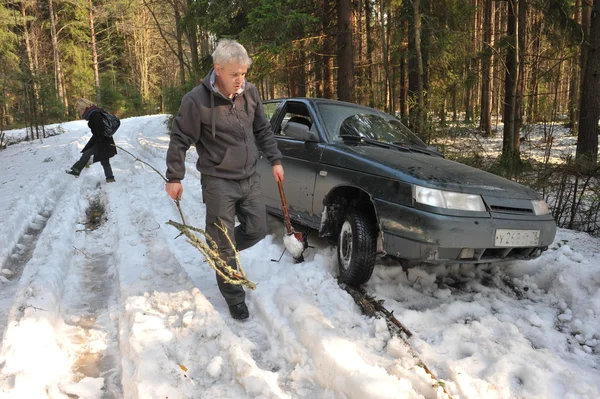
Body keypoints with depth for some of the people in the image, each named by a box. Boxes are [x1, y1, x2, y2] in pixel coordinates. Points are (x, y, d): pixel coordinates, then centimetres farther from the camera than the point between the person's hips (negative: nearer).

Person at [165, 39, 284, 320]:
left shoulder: (249, 92, 0)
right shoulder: (196, 100, -17)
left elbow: (262, 130, 13)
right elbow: (180, 139, -9)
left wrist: (275, 160, 10)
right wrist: (174, 178, -7)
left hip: (249, 178, 6)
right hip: (219, 182, -5)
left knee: (257, 229, 11)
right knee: (223, 244, 2)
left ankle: (219, 252, 39)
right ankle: (234, 298, 20)